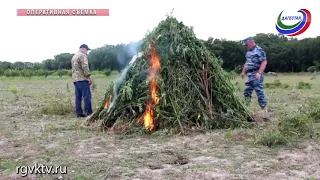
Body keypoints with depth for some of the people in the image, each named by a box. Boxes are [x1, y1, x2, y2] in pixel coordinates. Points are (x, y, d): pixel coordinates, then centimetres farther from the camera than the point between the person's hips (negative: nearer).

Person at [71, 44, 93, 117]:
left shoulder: (74, 56, 24)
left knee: (78, 97, 8)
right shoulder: (82, 55, -6)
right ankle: (88, 113, -9)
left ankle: (79, 112, 9)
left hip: (75, 79, 9)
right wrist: (89, 76, -14)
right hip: (82, 79, -9)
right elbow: (85, 67, -16)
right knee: (87, 96, -8)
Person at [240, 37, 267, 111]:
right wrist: (243, 72, 23)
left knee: (259, 91, -9)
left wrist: (259, 73, -24)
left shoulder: (259, 50, -10)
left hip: (256, 74, -9)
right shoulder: (248, 52, 17)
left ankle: (264, 108, -2)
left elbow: (264, 62, -17)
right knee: (247, 91, 10)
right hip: (250, 74, 9)